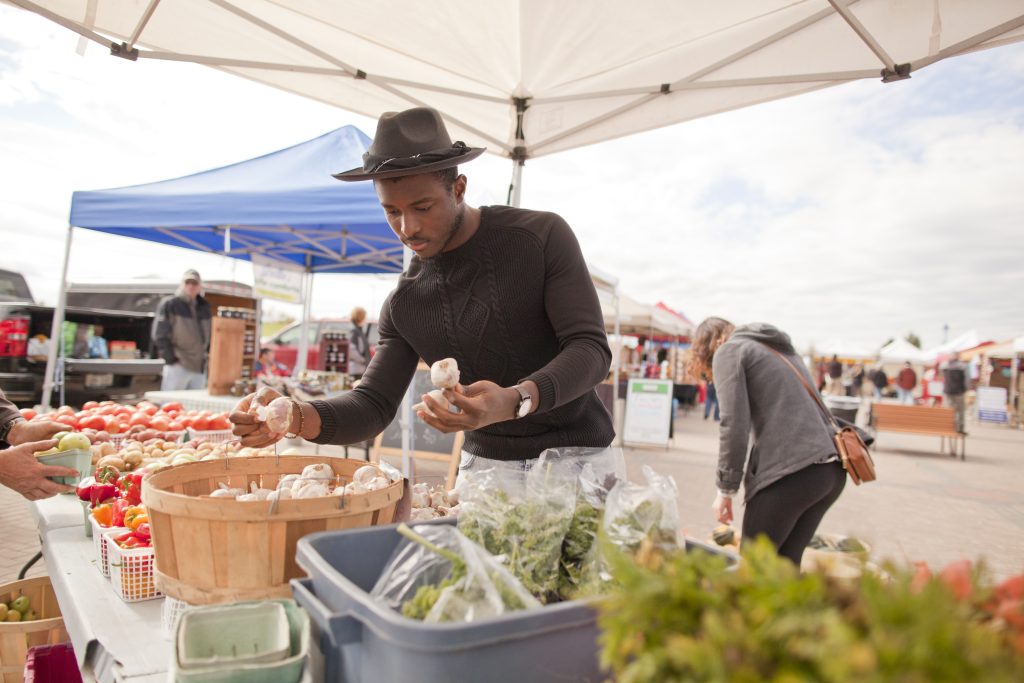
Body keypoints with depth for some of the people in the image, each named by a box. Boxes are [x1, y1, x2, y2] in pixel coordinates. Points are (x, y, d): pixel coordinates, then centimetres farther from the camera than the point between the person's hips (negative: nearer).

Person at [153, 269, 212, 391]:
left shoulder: (204, 307, 14)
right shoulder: (169, 304, -2)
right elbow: (160, 335, -6)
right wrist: (170, 358, -12)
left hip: (200, 367, 6)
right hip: (177, 366, -5)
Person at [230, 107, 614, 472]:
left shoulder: (542, 236, -12)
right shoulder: (403, 304, -1)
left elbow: (591, 348, -18)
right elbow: (374, 404, -2)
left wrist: (515, 401, -36)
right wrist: (294, 416, -23)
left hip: (575, 455, -2)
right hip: (484, 464, 3)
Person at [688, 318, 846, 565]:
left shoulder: (727, 351, 3)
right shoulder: (781, 348, 26)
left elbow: (734, 425, -8)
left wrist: (725, 489, -3)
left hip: (790, 472, -8)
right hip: (832, 469, 8)